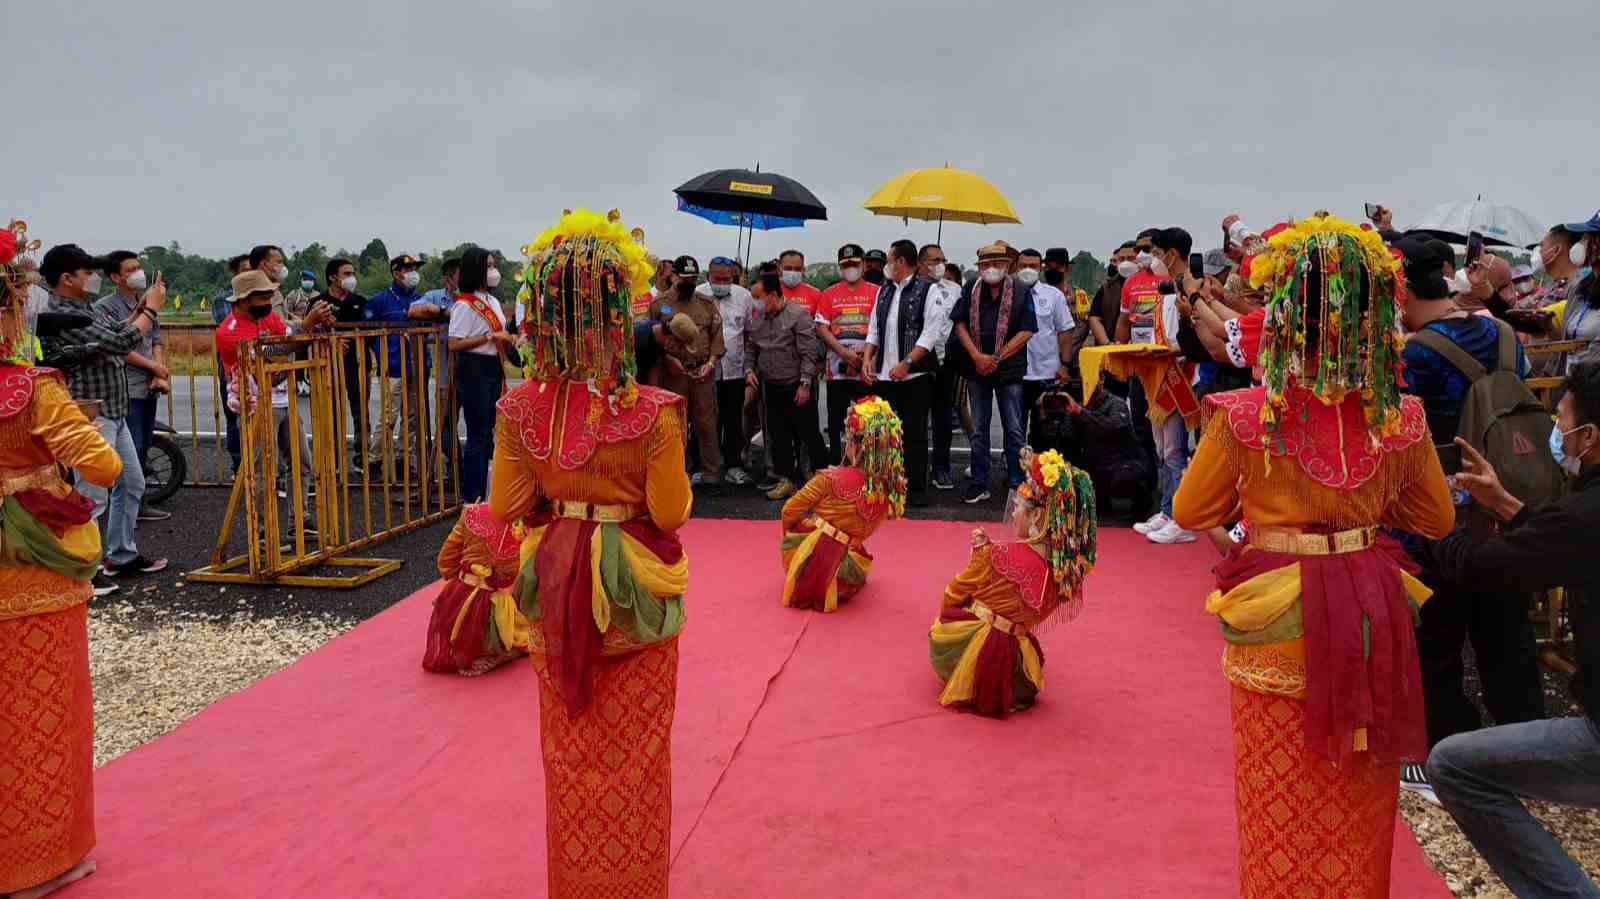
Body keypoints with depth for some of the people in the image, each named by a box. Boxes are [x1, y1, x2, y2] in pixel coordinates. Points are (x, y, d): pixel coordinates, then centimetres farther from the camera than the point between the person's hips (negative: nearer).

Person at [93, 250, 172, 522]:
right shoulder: (105, 307, -5)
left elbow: (157, 340, 14)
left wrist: (160, 373, -2)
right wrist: (156, 367, -9)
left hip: (149, 387, 7)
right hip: (126, 388, -7)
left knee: (142, 449, 11)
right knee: (131, 449, -10)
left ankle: (137, 503, 18)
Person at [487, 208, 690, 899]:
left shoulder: (521, 408, -11)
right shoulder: (651, 410, -20)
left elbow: (505, 508, -5)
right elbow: (671, 512, -16)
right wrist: (679, 481, 4)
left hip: (552, 587, 3)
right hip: (634, 587, -3)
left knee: (570, 750, 20)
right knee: (636, 752, 15)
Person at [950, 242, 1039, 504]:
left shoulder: (1021, 291, -3)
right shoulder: (971, 290, 5)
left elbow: (1027, 331, -7)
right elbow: (960, 324, 4)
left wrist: (996, 359, -11)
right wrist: (977, 356, -9)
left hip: (1010, 369, -3)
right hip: (977, 369, 3)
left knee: (1014, 429, 2)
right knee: (978, 430, 9)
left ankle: (1016, 483, 10)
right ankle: (979, 484, 17)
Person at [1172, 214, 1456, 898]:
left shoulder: (1246, 417, -17)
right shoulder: (1400, 418, -8)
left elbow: (1190, 512, -2)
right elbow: (1438, 519, 8)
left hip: (1279, 623, -3)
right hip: (1373, 618, 3)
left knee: (1283, 817, 15)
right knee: (1359, 817, 20)